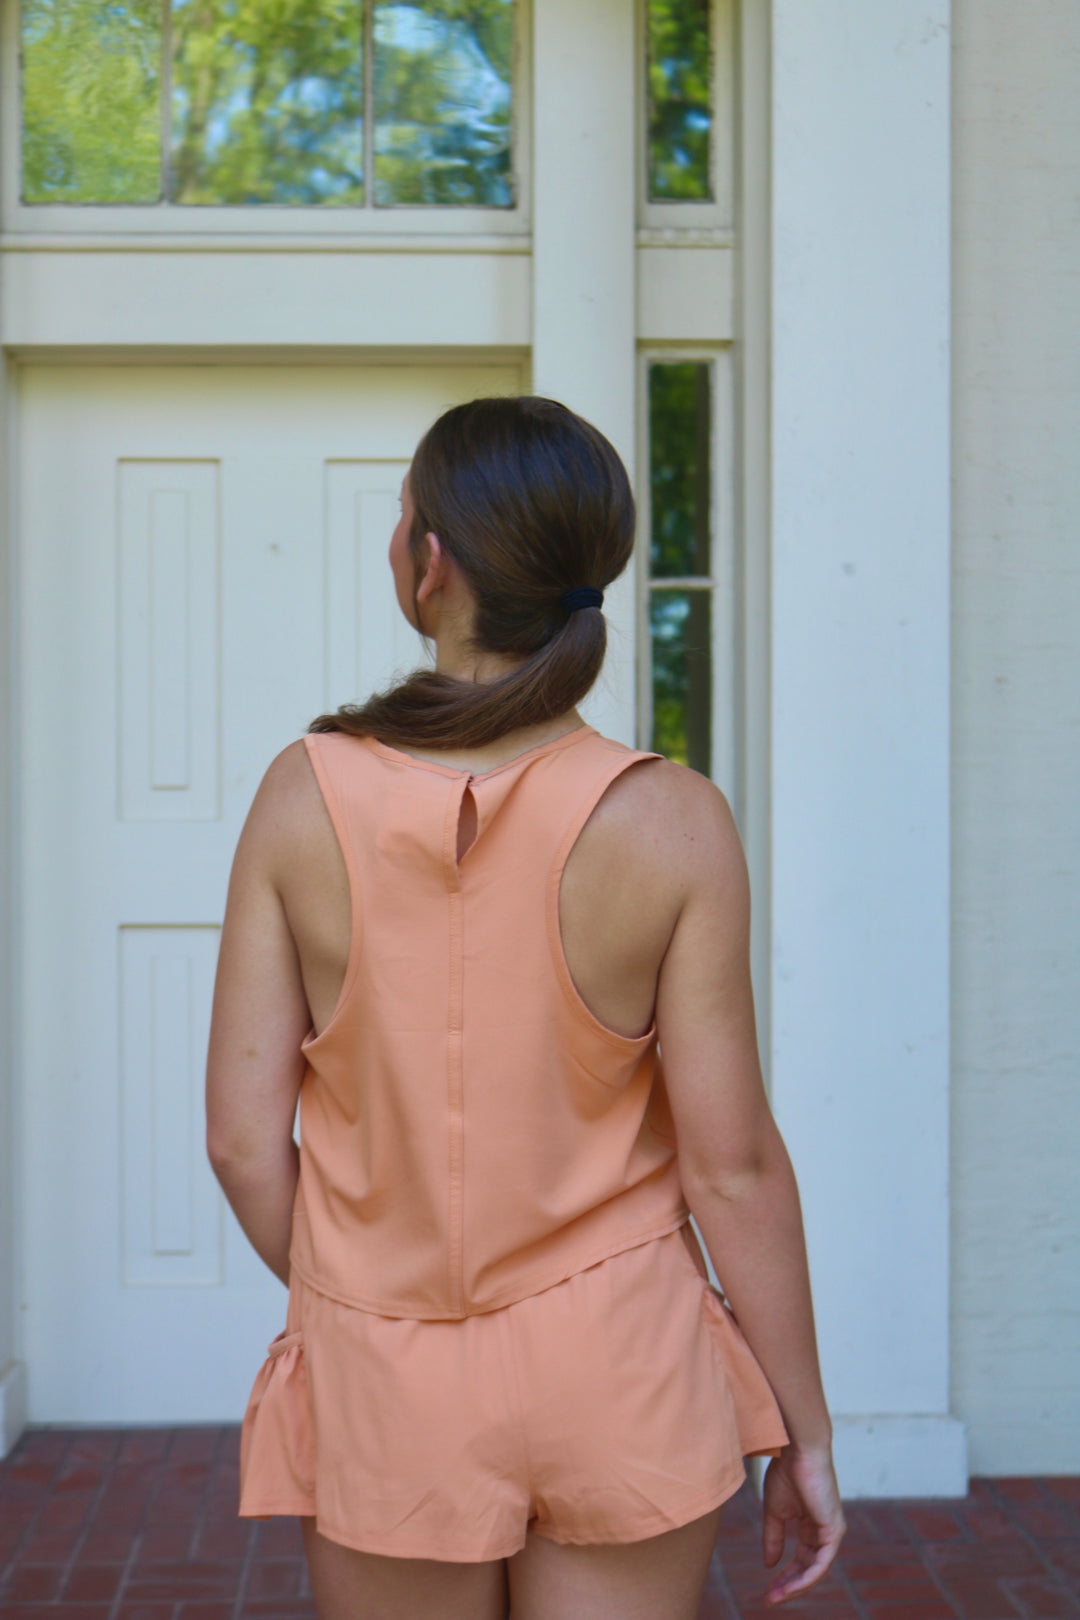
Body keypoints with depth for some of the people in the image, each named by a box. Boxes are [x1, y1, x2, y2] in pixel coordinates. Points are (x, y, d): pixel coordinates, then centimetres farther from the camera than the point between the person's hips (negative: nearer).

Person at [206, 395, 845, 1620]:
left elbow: (242, 1136, -6)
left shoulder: (305, 797, -10)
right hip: (616, 1376, 0)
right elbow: (732, 1165, -11)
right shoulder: (671, 822, -13)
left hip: (382, 1387, 1)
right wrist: (805, 1428, 2)